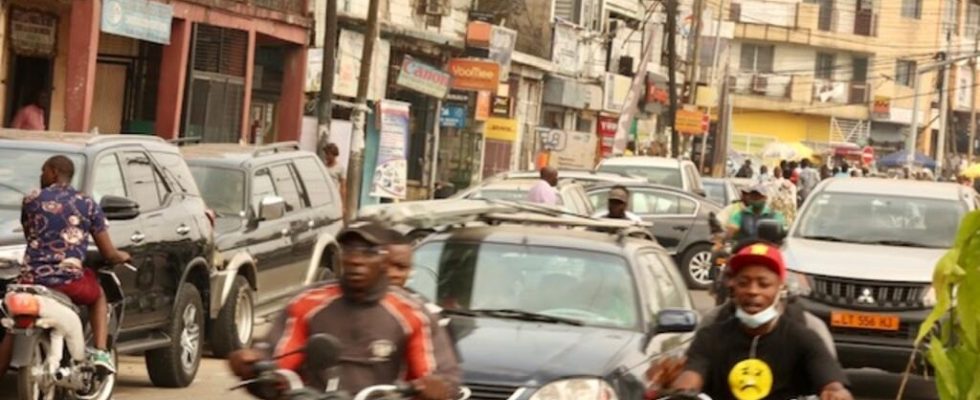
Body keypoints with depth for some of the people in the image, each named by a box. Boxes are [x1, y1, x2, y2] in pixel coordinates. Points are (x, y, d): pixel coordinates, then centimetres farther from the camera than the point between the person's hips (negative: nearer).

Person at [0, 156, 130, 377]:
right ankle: (101, 352, 12)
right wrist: (123, 256, 32)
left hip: (32, 278, 1)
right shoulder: (87, 204, 7)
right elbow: (108, 254, 8)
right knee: (98, 297, 31)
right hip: (69, 280, -1)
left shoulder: (31, 200, 8)